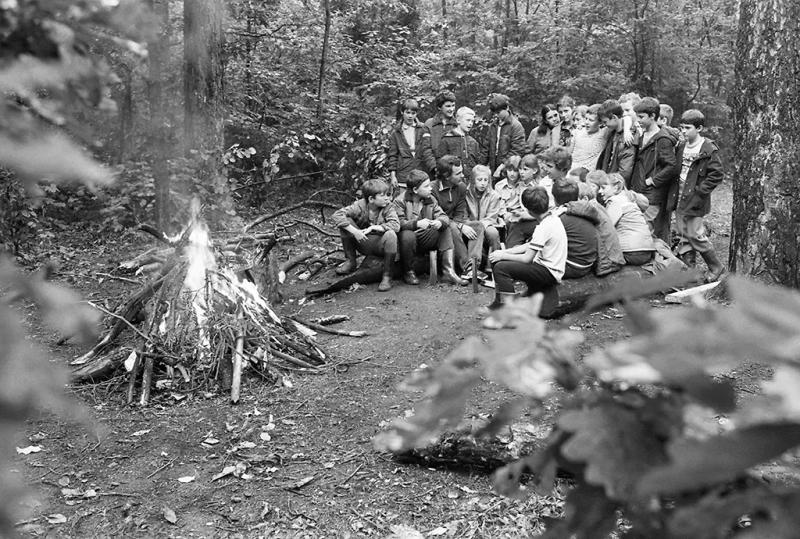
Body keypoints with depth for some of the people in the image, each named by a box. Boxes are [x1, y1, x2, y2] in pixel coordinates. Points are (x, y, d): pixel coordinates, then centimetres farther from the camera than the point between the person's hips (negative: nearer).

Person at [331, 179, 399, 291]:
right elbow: (336, 215, -22)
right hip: (364, 243, 2)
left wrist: (373, 228, -31)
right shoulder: (360, 205, -11)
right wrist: (355, 231, -32)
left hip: (380, 245, -1)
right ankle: (350, 261, -2)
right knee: (345, 222, -17)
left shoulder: (388, 207, -11)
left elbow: (396, 225, -28)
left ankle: (387, 276, -20)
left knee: (390, 234, -35)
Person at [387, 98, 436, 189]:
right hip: (403, 177, 0)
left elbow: (427, 151, -2)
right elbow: (392, 155, 8)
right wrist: (393, 176, 0)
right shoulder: (396, 133, 8)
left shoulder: (422, 130, 8)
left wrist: (435, 168, -16)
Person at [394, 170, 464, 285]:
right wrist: (417, 224, -36)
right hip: (409, 240, -5)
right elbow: (399, 223, -20)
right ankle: (408, 272, -14)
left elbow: (443, 216, -1)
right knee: (407, 235, -37)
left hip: (425, 239, 5)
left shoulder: (431, 200, 8)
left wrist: (440, 222, -26)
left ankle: (448, 271, -19)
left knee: (446, 229, -13)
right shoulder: (400, 201, -8)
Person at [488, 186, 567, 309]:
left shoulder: (544, 227, -22)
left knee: (500, 268, -20)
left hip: (549, 273, -10)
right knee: (496, 261, 8)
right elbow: (529, 246, 12)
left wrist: (503, 255, -7)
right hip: (549, 268, 10)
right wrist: (504, 252, 3)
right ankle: (499, 301, 12)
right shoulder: (553, 218, 8)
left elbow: (527, 258, -21)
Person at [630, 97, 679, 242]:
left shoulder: (663, 140, -11)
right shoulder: (642, 135, 15)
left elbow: (672, 167, -19)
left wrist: (651, 180, -14)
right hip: (640, 194, 8)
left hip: (654, 198, -8)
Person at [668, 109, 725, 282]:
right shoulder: (681, 146, 11)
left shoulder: (709, 149, -10)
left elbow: (716, 174, -12)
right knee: (683, 235, 10)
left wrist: (699, 190, -15)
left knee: (695, 235, -5)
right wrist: (674, 193, 11)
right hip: (679, 198, 7)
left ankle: (716, 267, 13)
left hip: (694, 200, -7)